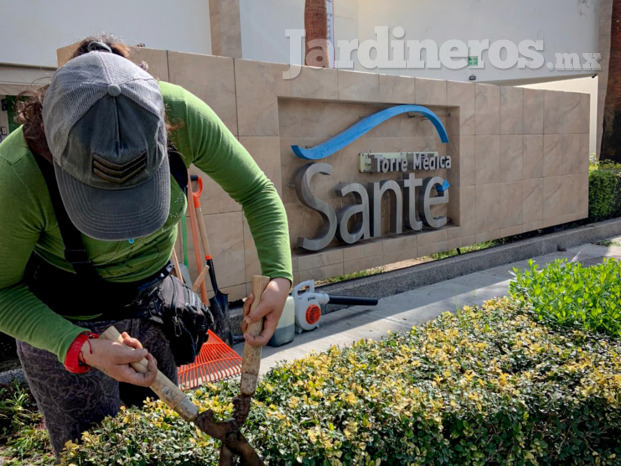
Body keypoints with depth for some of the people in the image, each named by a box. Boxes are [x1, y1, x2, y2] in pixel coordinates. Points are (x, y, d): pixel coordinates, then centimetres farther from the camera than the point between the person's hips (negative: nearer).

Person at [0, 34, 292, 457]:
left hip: (152, 295, 3)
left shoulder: (181, 114, -29)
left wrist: (279, 277, -26)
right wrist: (82, 349, -33)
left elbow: (256, 192, -14)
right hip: (64, 323, -2)